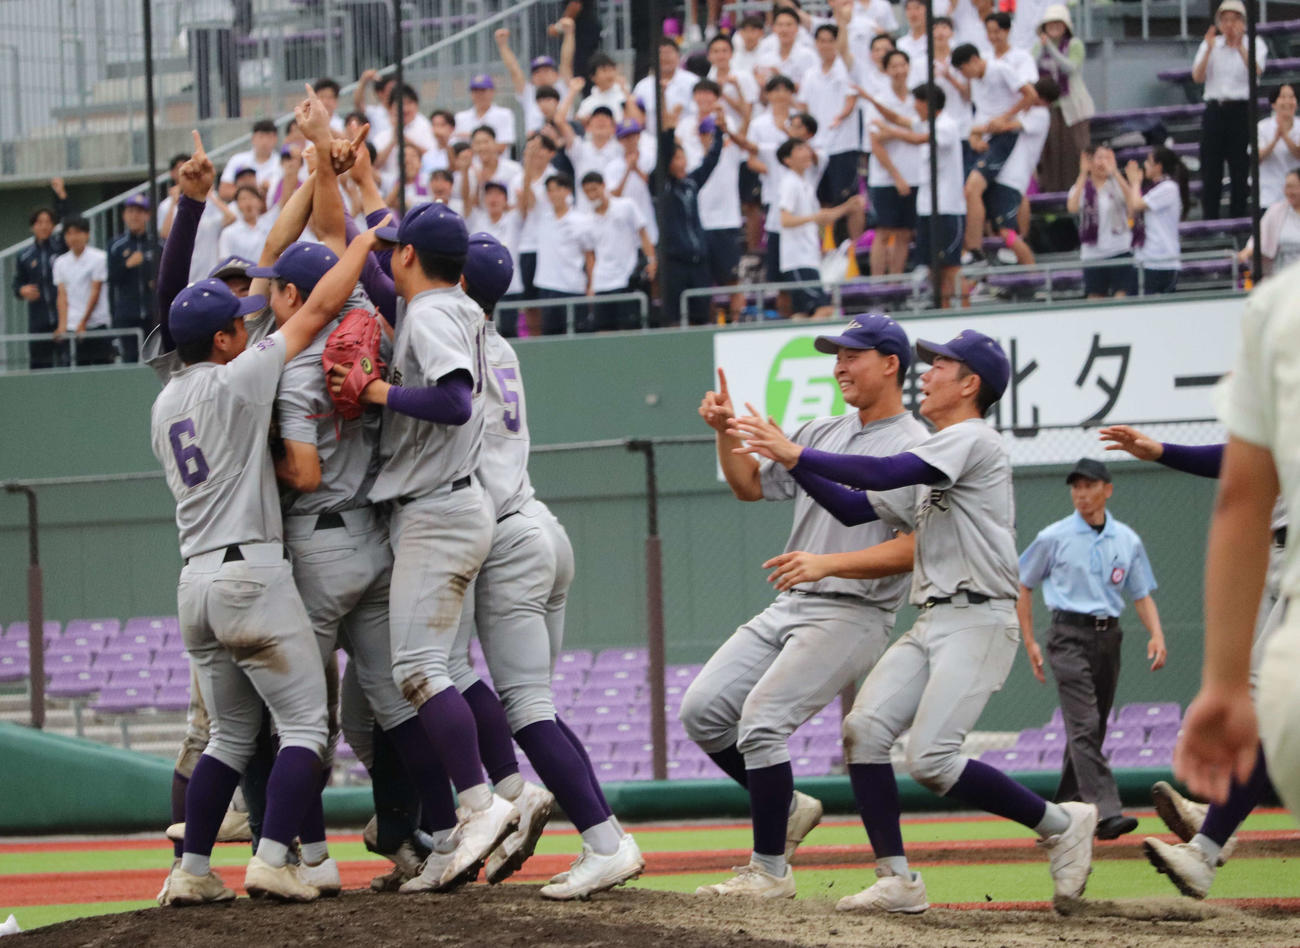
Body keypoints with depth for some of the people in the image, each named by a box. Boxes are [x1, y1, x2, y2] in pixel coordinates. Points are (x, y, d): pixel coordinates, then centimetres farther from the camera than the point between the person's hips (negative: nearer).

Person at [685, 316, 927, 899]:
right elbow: (750, 486, 24)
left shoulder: (913, 448, -7)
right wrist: (726, 432, 6)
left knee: (761, 716, -22)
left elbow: (914, 549, -17)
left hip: (852, 615, -8)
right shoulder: (822, 435, 18)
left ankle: (770, 870, -13)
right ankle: (787, 807, 15)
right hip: (787, 609, 8)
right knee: (702, 709, -1)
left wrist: (826, 564, -27)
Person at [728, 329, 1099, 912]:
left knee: (931, 760, -19)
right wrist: (789, 457, 9)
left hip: (977, 621, -9)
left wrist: (795, 454, -15)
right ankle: (897, 880, -7)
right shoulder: (927, 465, 23)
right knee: (864, 729, -7)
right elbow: (855, 508, 19)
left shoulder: (971, 439, -7)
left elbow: (883, 475, -19)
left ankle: (1060, 823, -1)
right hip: (931, 622, 9)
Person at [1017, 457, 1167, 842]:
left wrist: (1156, 634, -6)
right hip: (1070, 636, -5)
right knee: (1084, 725, -16)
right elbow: (1022, 585, 8)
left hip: (1108, 637, 5)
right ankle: (1105, 812, -28)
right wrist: (1029, 643, 2)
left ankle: (1067, 807, 23)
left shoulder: (1127, 541, 10)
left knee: (1093, 728, 9)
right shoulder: (1054, 538, 1)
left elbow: (1142, 594, 12)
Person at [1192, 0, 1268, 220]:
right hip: (1215, 109, 2)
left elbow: (1257, 71, -15)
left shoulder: (1254, 43, 3)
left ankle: (1238, 216, 3)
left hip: (1241, 109, -2)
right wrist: (1209, 49, -14)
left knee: (1241, 170, -3)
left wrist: (1240, 47, -27)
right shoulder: (1210, 44, 11)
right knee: (1210, 170, 0)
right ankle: (1209, 219, 3)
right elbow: (1197, 77, -1)